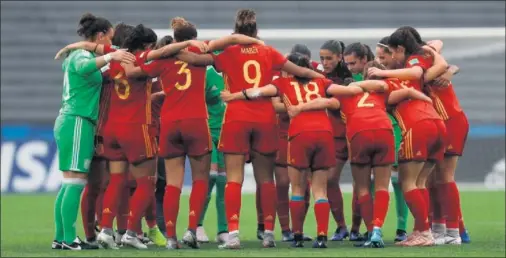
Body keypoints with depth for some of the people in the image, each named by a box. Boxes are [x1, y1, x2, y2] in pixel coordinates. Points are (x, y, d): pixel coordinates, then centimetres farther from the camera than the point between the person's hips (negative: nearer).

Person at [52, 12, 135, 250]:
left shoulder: (77, 54, 18)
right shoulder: (82, 55, -10)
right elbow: (84, 67, -34)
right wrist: (110, 57, -46)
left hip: (69, 121, 10)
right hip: (78, 122, -10)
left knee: (69, 183, 10)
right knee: (76, 182, -12)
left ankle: (60, 238, 10)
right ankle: (69, 239, -15)